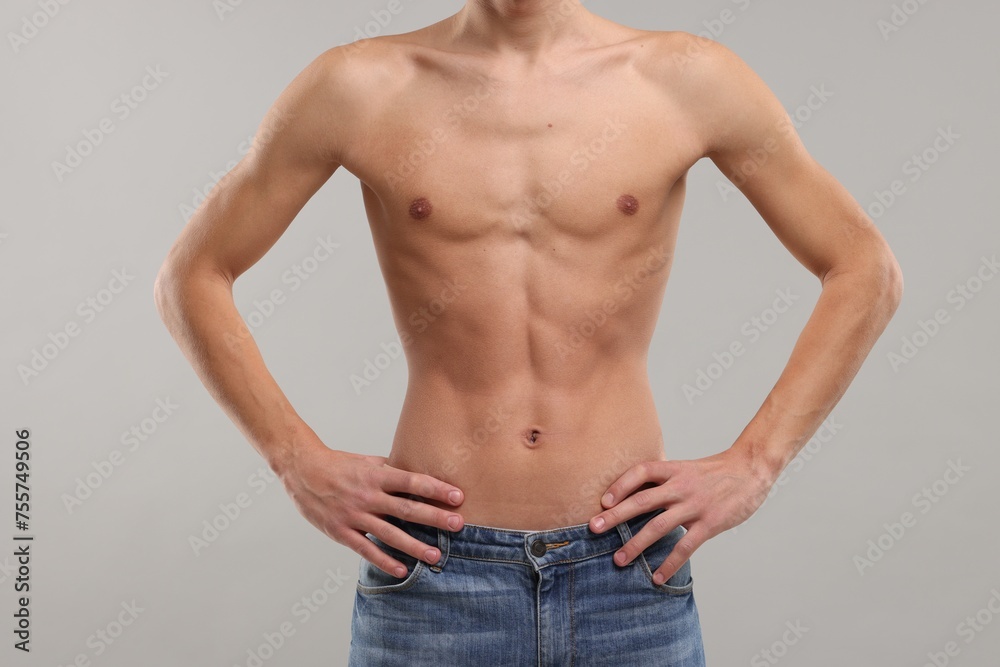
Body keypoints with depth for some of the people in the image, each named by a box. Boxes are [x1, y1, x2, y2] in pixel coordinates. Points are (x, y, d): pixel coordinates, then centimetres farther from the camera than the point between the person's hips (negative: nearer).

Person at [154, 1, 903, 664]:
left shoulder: (686, 80, 0)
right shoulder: (360, 88, 0)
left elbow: (868, 271, 6)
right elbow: (192, 275, 7)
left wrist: (753, 464, -2)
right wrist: (299, 462, -2)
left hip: (629, 569, 1)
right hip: (432, 574, 0)